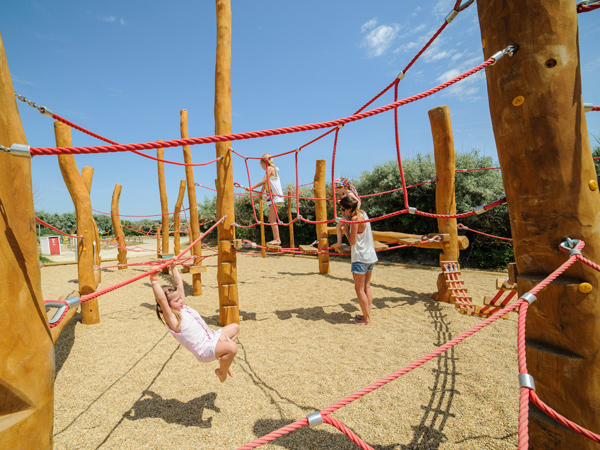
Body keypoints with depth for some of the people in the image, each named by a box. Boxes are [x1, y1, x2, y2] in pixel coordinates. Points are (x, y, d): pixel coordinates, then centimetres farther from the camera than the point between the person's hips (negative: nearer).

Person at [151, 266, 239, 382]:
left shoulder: (183, 307, 8)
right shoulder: (172, 319, -16)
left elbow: (179, 283, 13)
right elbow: (161, 299, -33)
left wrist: (174, 267, 14)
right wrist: (153, 279, -40)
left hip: (212, 338, 10)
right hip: (204, 350, -10)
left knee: (235, 327, 24)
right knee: (232, 347, -33)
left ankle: (224, 358, 24)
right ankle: (222, 372, -3)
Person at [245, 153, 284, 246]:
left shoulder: (270, 168, -5)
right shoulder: (270, 169, 22)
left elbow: (263, 181, -13)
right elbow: (265, 184, 25)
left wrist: (251, 188, -14)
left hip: (276, 197, -9)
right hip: (273, 197, 9)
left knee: (272, 219, -12)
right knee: (271, 219, 9)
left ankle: (277, 239, -11)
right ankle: (276, 239, 13)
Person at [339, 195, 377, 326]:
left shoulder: (355, 219, -18)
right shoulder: (363, 213, 7)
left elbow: (352, 241, -16)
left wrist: (346, 228, -4)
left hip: (360, 258, -9)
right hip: (371, 256, 9)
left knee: (359, 289, 1)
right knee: (366, 286, 17)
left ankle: (367, 319, 7)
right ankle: (367, 314, 25)